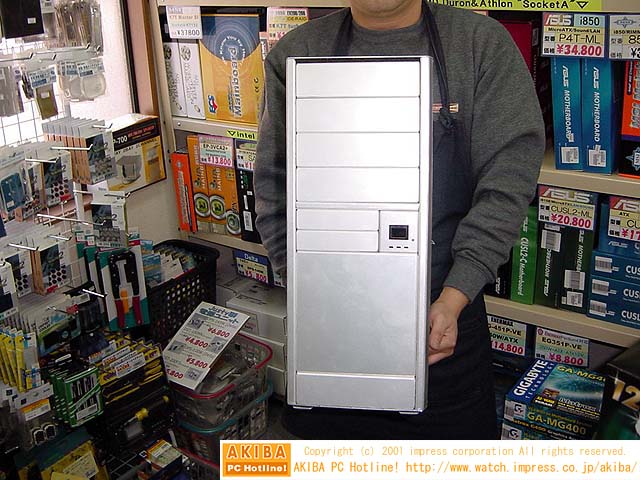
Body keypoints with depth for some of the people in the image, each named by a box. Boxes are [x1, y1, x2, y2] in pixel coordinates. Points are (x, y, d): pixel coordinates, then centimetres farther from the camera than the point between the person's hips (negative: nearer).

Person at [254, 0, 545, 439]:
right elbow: (275, 189, -1)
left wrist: (455, 297, -18)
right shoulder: (297, 53, -1)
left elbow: (508, 177, -10)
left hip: (446, 319, 0)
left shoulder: (483, 44, -4)